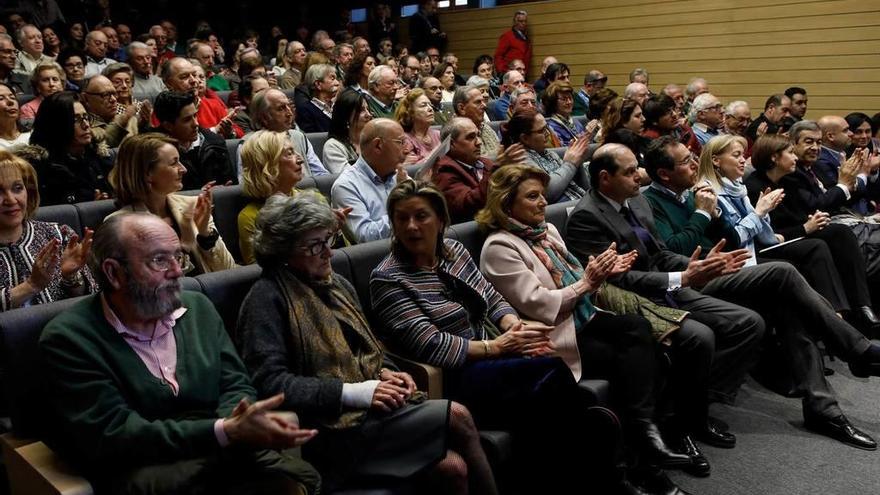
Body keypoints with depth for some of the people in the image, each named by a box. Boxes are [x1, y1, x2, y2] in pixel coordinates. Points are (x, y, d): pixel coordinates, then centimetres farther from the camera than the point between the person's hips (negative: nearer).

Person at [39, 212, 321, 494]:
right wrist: (226, 431, -24)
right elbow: (113, 436, -14)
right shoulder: (68, 338, -5)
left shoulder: (198, 308, 11)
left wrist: (239, 422, -16)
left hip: (222, 455, 4)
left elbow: (236, 386, 11)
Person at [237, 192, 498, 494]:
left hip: (369, 409, 7)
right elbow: (269, 381, -17)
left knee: (452, 468, -17)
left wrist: (385, 372, 2)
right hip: (332, 426, -7)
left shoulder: (338, 285, 17)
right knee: (457, 417, -16)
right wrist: (352, 392, -20)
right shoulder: (267, 298, -8)